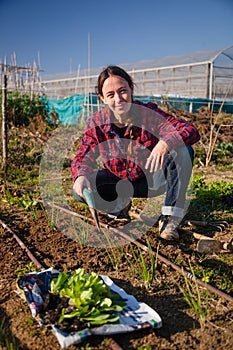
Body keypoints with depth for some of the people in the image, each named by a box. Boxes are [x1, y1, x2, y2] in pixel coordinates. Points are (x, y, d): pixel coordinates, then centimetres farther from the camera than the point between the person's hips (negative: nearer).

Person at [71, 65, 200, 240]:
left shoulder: (149, 112, -21)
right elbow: (83, 158, -10)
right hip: (120, 183, 2)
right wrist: (80, 176, -35)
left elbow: (191, 131, -28)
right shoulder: (95, 123, -14)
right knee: (80, 190, -22)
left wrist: (165, 143, -50)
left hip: (152, 180, -1)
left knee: (183, 151, -27)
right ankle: (121, 205, 8)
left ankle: (170, 218, -21)